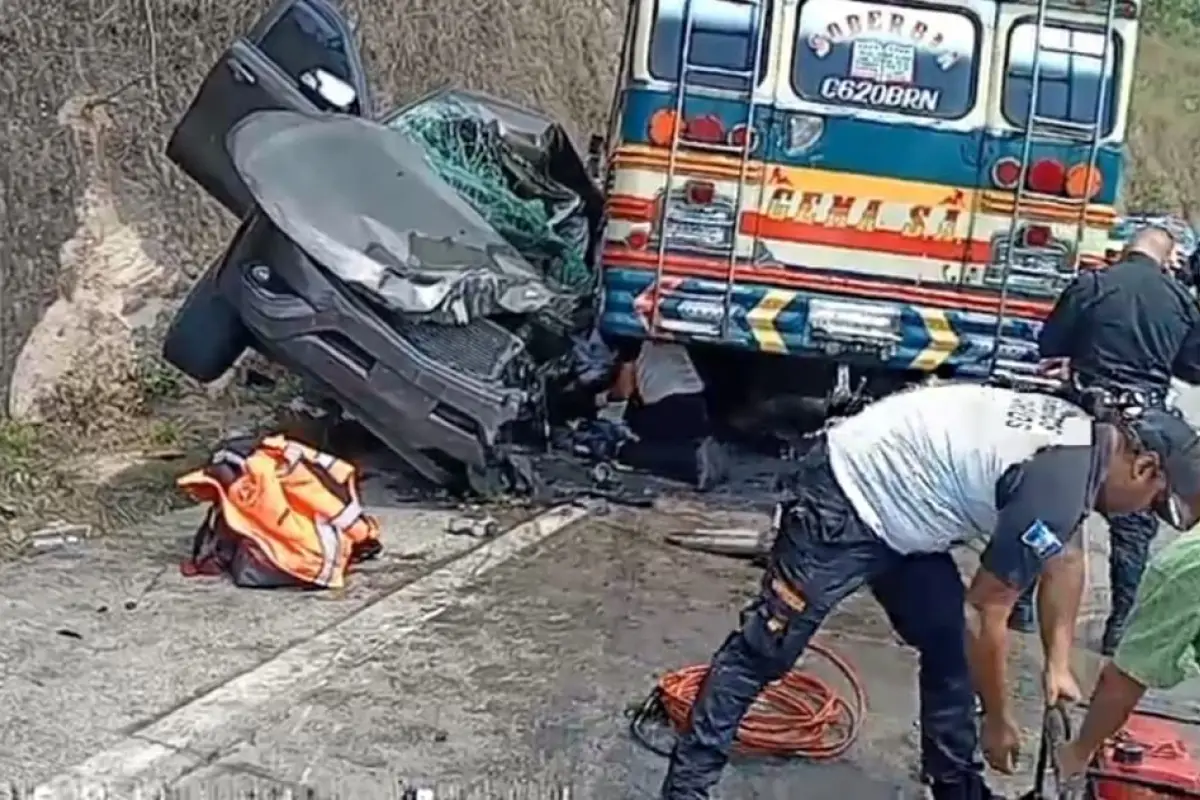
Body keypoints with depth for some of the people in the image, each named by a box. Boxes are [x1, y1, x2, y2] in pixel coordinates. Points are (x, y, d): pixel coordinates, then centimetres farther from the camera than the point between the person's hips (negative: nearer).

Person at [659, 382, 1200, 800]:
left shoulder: (1082, 438, 6)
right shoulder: (1058, 487, -23)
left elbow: (1065, 559, 22)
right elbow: (987, 617, -16)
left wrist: (1058, 663, 17)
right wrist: (998, 721, -2)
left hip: (898, 504, 11)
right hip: (847, 499, -10)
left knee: (949, 644, 13)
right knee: (764, 647, -9)